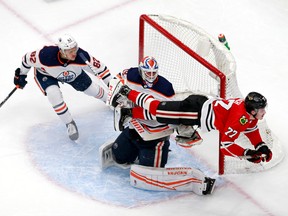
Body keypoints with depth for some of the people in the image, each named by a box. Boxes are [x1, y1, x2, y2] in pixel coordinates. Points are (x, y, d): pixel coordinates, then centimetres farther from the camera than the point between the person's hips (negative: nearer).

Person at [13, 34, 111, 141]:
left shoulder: (81, 56, -38)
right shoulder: (46, 55, -43)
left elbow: (98, 67, -26)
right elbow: (28, 58, -24)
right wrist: (21, 75, -7)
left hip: (73, 72, 2)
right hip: (45, 74, -2)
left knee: (93, 90, 7)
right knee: (54, 94, -28)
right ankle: (69, 123, -5)